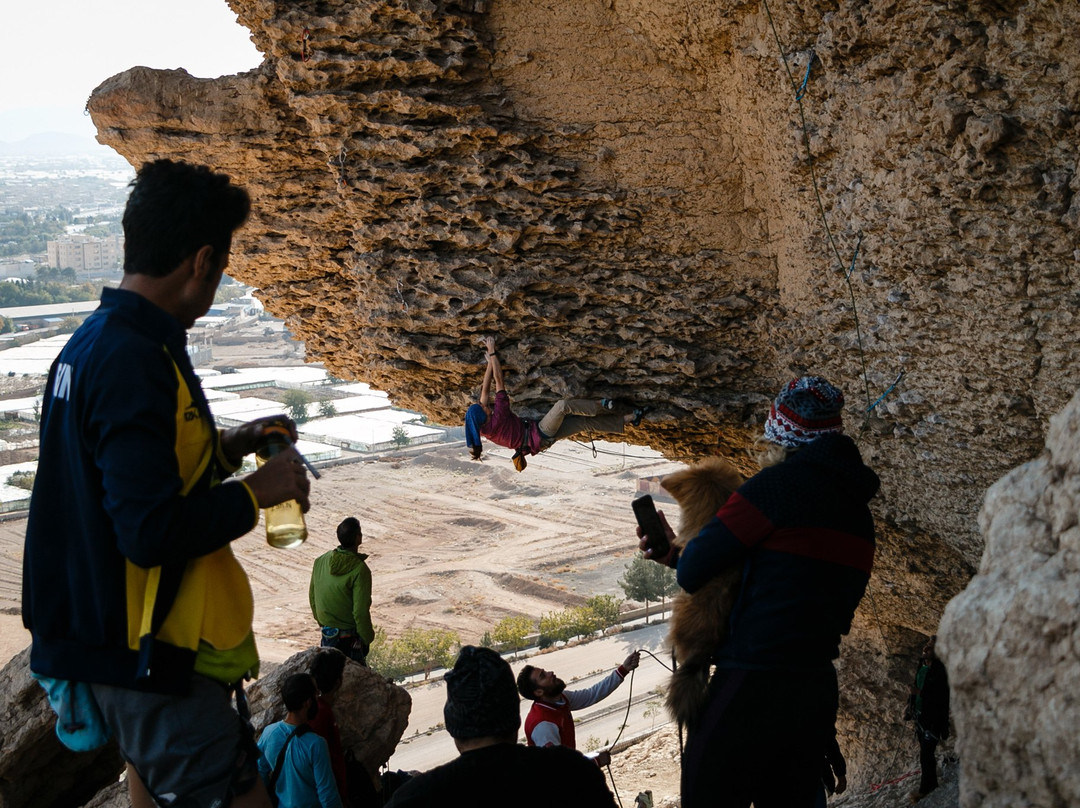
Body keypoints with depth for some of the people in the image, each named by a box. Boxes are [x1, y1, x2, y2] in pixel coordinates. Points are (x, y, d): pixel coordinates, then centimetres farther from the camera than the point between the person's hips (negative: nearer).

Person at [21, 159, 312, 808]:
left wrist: (226, 446, 12)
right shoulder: (137, 362, -24)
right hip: (146, 653, -11)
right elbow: (151, 532, -29)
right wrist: (257, 492, -16)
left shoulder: (91, 342, 8)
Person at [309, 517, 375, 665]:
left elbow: (312, 596, 11)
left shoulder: (320, 561, -1)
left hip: (327, 635, 7)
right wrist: (367, 638, -6)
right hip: (350, 635, -6)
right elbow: (361, 611, -20)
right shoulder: (360, 570, -21)